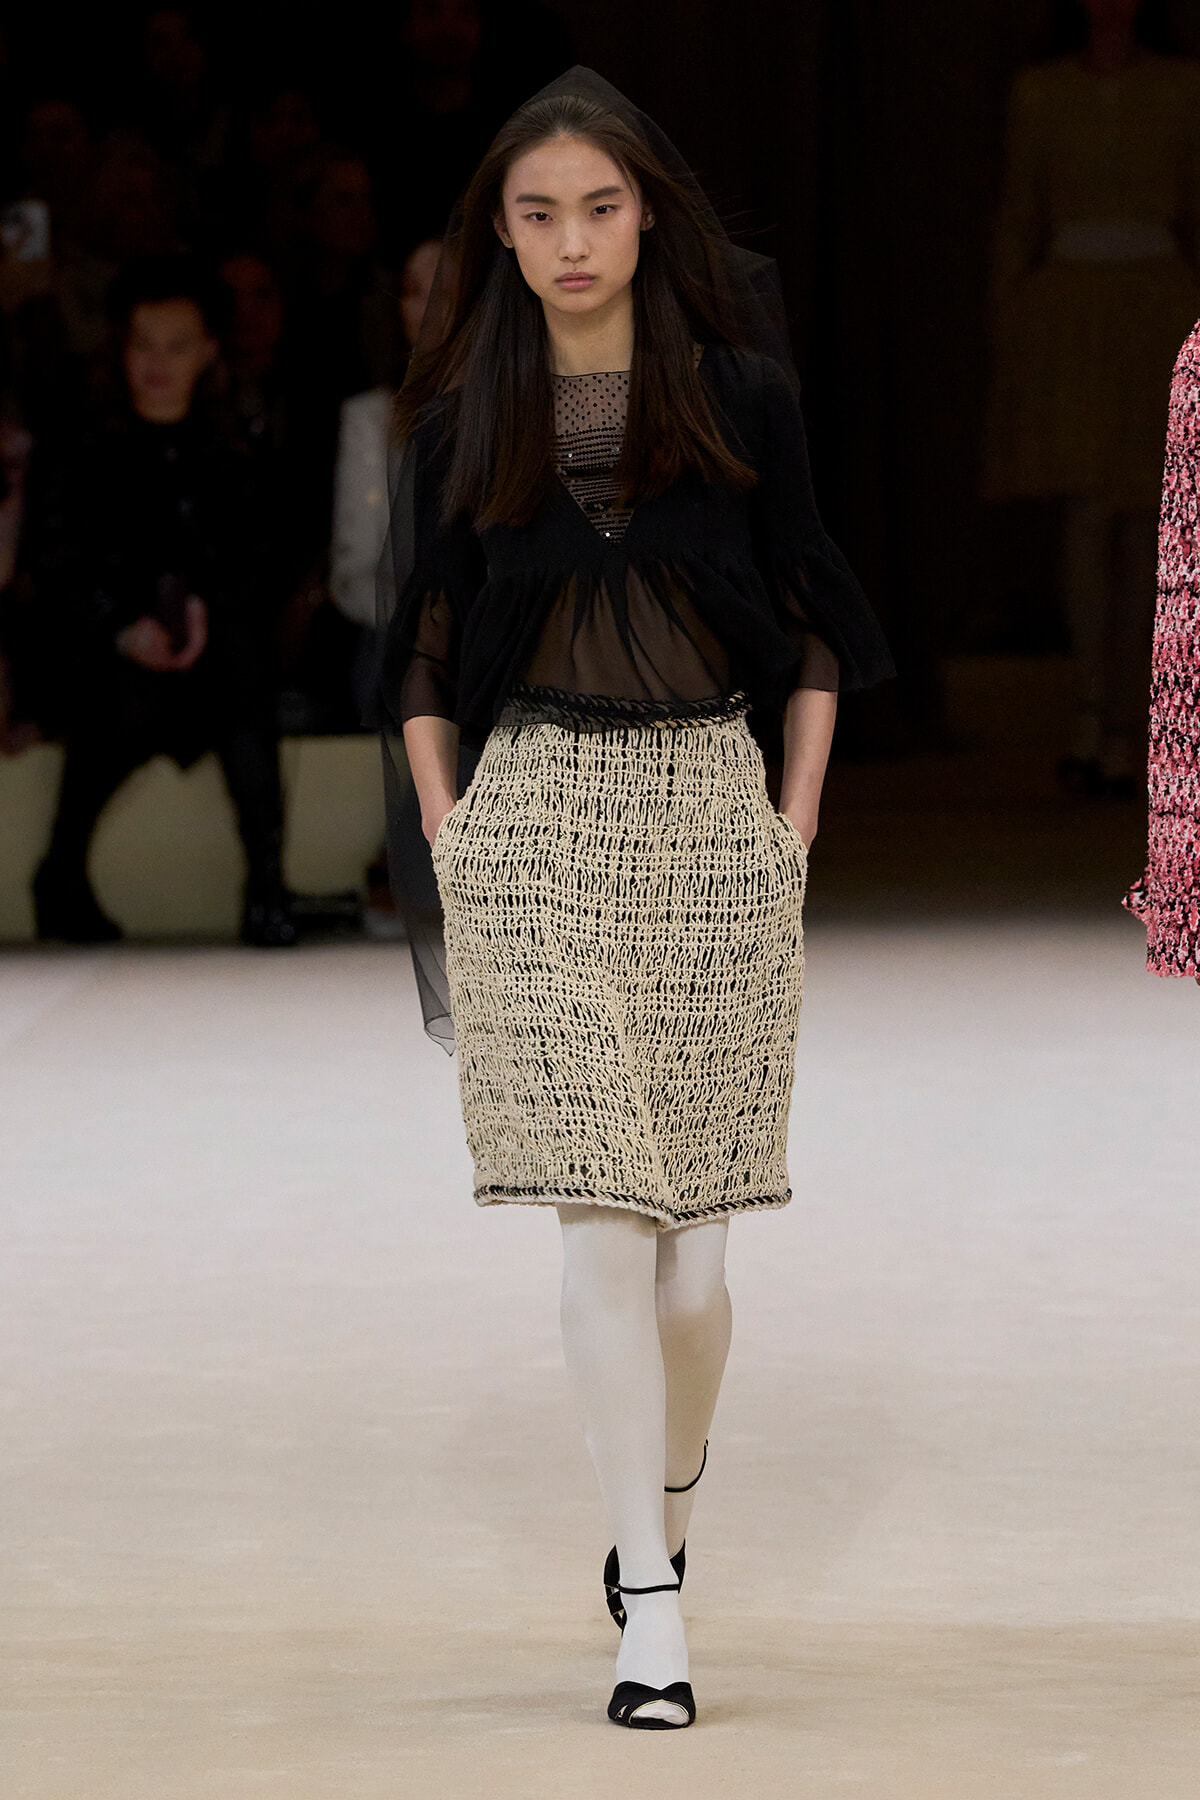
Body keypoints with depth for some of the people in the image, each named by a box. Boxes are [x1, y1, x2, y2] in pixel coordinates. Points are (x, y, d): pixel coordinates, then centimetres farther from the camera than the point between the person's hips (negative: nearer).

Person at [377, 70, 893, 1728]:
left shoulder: (738, 395, 3)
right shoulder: (467, 419, 6)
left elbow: (812, 628, 8)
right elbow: (426, 648, 11)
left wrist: (795, 824, 1)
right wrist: (445, 839, 3)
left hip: (710, 806, 0)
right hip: (536, 817, 0)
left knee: (692, 1238, 0)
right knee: (601, 1219, -7)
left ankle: (668, 1490, 28)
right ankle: (650, 1600, -6)